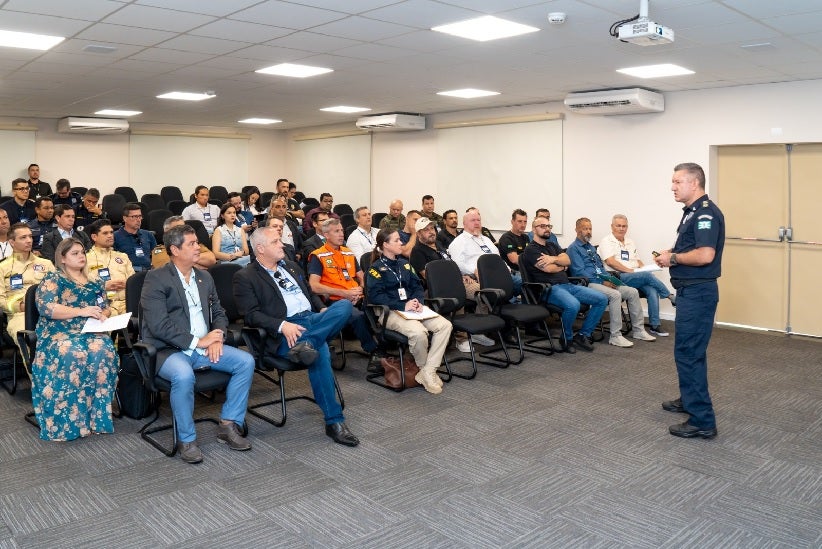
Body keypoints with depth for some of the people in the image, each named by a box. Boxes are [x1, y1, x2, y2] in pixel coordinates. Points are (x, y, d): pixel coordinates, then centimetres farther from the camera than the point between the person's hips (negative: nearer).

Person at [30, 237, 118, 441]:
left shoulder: (94, 283, 21)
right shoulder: (53, 279, 6)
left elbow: (106, 309, 19)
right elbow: (45, 307, -9)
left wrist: (102, 315, -6)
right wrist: (82, 311, -17)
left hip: (90, 332, 3)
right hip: (59, 333, -3)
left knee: (103, 352, -33)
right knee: (73, 355, -38)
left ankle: (97, 414, -26)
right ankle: (69, 419, -28)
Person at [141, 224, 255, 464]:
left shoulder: (205, 277, 15)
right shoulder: (156, 279, -7)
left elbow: (219, 313, 18)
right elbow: (158, 325, -17)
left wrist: (217, 337, -4)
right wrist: (197, 341, -17)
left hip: (204, 346, 6)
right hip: (169, 350, -6)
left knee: (246, 361, -12)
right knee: (183, 375, -36)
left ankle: (228, 425, 0)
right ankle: (186, 440, -15)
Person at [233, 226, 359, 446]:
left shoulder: (291, 266, 25)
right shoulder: (245, 277, 4)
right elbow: (252, 314, -7)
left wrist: (323, 310, 8)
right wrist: (282, 325, -23)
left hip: (313, 319, 7)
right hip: (284, 332, -7)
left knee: (345, 305, -22)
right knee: (320, 352, -35)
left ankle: (305, 344, -35)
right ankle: (334, 421, -25)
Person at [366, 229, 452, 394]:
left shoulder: (404, 263, 21)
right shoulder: (376, 268, -1)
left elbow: (417, 286, 19)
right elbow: (375, 296, -12)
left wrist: (418, 301, -4)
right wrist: (403, 306, -18)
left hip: (412, 308, 7)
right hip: (390, 312, -7)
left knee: (445, 325, -17)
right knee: (418, 332, -35)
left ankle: (428, 372, -17)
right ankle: (423, 367, -5)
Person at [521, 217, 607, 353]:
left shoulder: (552, 245, 24)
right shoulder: (530, 250, -1)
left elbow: (567, 260, 8)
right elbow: (548, 269, -13)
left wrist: (553, 259, -11)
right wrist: (562, 266, 8)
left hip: (568, 285, 8)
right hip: (550, 288, -8)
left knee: (602, 299, -5)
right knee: (573, 305, -37)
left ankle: (583, 335, 1)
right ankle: (567, 339, -10)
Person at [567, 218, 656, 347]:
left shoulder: (590, 247, 24)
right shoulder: (573, 248, -4)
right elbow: (580, 272, -13)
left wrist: (609, 279, 4)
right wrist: (602, 282, -15)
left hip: (602, 282, 9)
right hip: (588, 284, -9)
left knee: (632, 292, -4)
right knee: (615, 295, -32)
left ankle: (638, 330, 2)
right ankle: (615, 336, -26)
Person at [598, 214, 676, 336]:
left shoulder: (630, 243, 24)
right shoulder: (606, 242, 1)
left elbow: (638, 261, 26)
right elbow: (610, 262, -13)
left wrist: (643, 267, 2)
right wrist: (630, 270, -16)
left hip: (636, 277, 6)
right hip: (618, 278, -6)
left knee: (652, 290, -22)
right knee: (647, 275, -27)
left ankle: (655, 325, -19)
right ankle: (670, 297, -7)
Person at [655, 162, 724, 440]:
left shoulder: (706, 212, -17)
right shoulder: (692, 212, 15)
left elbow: (705, 255, -28)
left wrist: (674, 258, -15)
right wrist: (672, 254, 7)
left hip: (698, 292, -11)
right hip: (690, 290, 11)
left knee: (689, 352, -8)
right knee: (689, 350, 21)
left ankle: (702, 420, -3)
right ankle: (689, 399, 37)